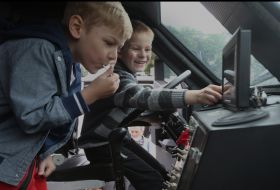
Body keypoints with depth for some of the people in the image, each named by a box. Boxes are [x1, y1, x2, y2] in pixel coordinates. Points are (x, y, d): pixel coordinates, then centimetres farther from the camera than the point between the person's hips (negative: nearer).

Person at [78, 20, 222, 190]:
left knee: (163, 175, 9)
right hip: (100, 144, -9)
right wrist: (194, 96, -60)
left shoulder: (128, 74, 6)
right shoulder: (117, 78, -28)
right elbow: (144, 97, -48)